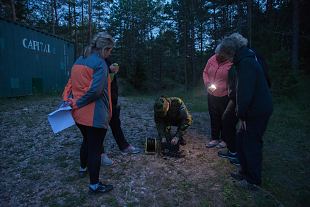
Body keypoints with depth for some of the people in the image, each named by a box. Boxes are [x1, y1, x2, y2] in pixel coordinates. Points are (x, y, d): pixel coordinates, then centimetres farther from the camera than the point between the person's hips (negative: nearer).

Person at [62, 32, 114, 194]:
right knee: (95, 148, 4)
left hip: (79, 113, 8)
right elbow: (95, 90, -24)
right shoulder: (100, 63, -16)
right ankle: (94, 185, 17)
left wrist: (68, 100, -1)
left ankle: (83, 168, 48)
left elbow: (71, 83, 9)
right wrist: (76, 104, -14)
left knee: (87, 140, 28)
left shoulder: (79, 61, 11)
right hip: (95, 115, -8)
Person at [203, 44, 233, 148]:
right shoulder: (211, 60, 0)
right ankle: (214, 138, 28)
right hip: (211, 95, 5)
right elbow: (205, 72, 10)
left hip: (225, 96, -5)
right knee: (213, 117, 14)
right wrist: (207, 83, -6)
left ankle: (224, 139, 27)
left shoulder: (232, 63, -16)